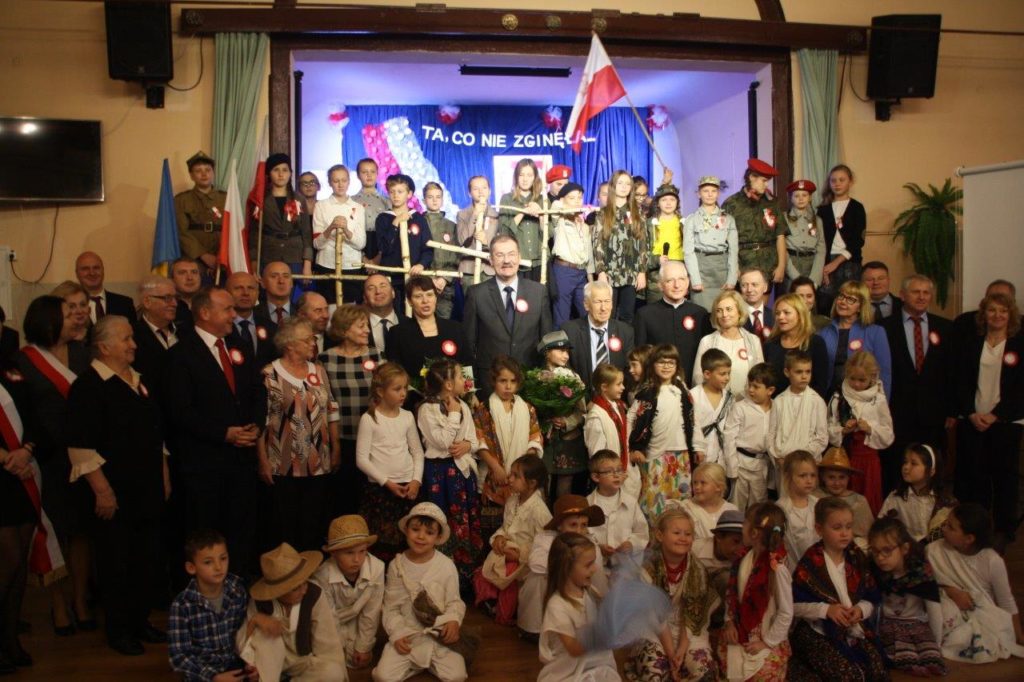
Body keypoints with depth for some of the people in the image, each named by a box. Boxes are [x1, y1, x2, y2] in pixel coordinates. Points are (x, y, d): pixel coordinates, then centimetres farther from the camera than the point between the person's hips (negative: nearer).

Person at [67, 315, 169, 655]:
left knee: (148, 559, 13)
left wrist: (164, 477, 17)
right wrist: (102, 491, -17)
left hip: (149, 490, 7)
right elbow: (81, 447, -16)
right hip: (115, 495, -7)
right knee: (115, 563, 6)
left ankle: (141, 621, 28)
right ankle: (118, 630, 20)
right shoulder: (88, 385, -12)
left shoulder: (138, 380, 12)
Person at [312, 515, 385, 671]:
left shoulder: (376, 568, -34)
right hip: (334, 624, -1)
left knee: (358, 661, -6)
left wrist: (364, 647, -10)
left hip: (357, 620, 1)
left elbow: (370, 613, -20)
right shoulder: (323, 576, -36)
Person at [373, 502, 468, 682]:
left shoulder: (447, 565, -9)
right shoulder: (397, 565, -4)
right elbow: (391, 607, 3)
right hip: (407, 634, 1)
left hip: (439, 634, -1)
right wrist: (397, 633, -10)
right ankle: (414, 663, 10)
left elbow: (454, 601, -1)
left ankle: (433, 662, 12)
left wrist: (453, 620, -21)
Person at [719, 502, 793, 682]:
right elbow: (732, 592, 7)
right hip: (741, 635, 6)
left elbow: (786, 612, -18)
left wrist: (768, 641, -12)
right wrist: (729, 621, -1)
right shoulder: (745, 557, -3)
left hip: (768, 642, -6)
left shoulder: (777, 569, -23)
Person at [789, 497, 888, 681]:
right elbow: (794, 605, -8)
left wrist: (861, 609, -11)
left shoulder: (857, 559, 6)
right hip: (819, 633, -4)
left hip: (856, 630, 5)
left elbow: (872, 599, 10)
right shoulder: (810, 564, -9)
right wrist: (825, 609, -18)